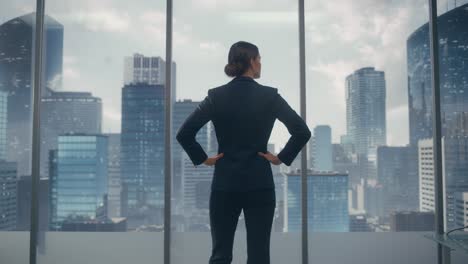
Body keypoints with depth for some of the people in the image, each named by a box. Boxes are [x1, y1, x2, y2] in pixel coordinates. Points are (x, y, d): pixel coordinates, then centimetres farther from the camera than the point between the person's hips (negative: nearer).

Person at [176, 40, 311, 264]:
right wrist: (282, 157, -1)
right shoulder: (269, 96, -4)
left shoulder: (216, 96, -2)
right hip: (259, 185, -1)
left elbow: (184, 133, -8)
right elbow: (302, 132, -11)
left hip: (224, 185, 2)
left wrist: (202, 158, 3)